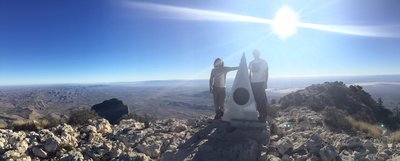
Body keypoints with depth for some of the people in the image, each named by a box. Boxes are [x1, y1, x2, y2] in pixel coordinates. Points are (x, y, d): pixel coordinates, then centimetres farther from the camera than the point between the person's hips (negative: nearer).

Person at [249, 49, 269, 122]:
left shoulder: (263, 62, 2)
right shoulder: (251, 63, 12)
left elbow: (266, 73, 0)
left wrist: (265, 83, -9)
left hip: (261, 83, -4)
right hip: (253, 83, 4)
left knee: (262, 99, -6)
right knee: (256, 99, 6)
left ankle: (264, 115, -1)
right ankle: (260, 114, 15)